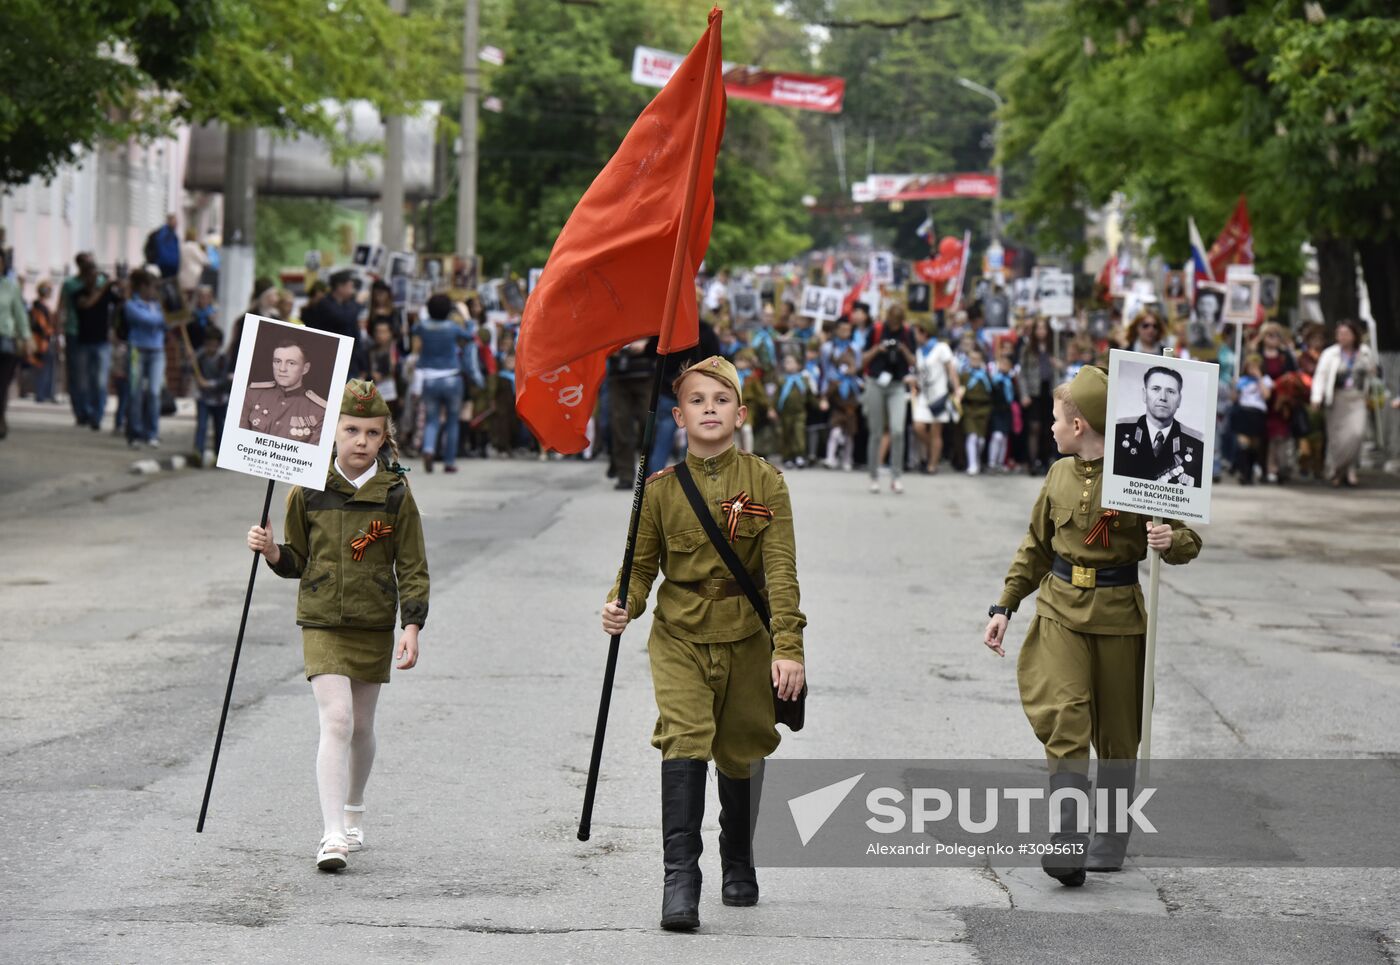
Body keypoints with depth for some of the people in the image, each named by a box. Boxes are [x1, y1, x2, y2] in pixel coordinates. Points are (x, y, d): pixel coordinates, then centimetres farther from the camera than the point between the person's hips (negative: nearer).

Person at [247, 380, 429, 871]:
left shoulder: (396, 495, -3)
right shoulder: (308, 492, -2)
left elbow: (413, 568, -1)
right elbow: (297, 560, 8)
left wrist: (412, 626, -10)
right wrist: (271, 551, -13)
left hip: (375, 626, 1)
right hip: (322, 623, -1)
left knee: (361, 726, 13)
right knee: (336, 721, -15)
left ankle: (353, 813, 37)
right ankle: (332, 835, -17)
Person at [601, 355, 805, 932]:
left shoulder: (765, 482, -4)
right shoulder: (661, 488, -1)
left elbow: (781, 570, -9)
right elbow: (641, 565, 5)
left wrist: (788, 647, -16)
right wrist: (621, 607, -17)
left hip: (746, 637, 1)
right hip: (679, 636, -1)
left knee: (740, 753, 12)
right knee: (685, 737, -19)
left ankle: (738, 865, 36)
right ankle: (680, 879, -21)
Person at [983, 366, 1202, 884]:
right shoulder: (1060, 474, 6)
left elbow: (1187, 540, -5)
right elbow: (1036, 547, 17)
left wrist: (1171, 541, -28)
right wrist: (1005, 606, 14)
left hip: (1118, 616, -3)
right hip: (1061, 610, 3)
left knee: (1117, 733, 8)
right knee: (1063, 716, -15)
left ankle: (1110, 839, 26)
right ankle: (1069, 843, -19)